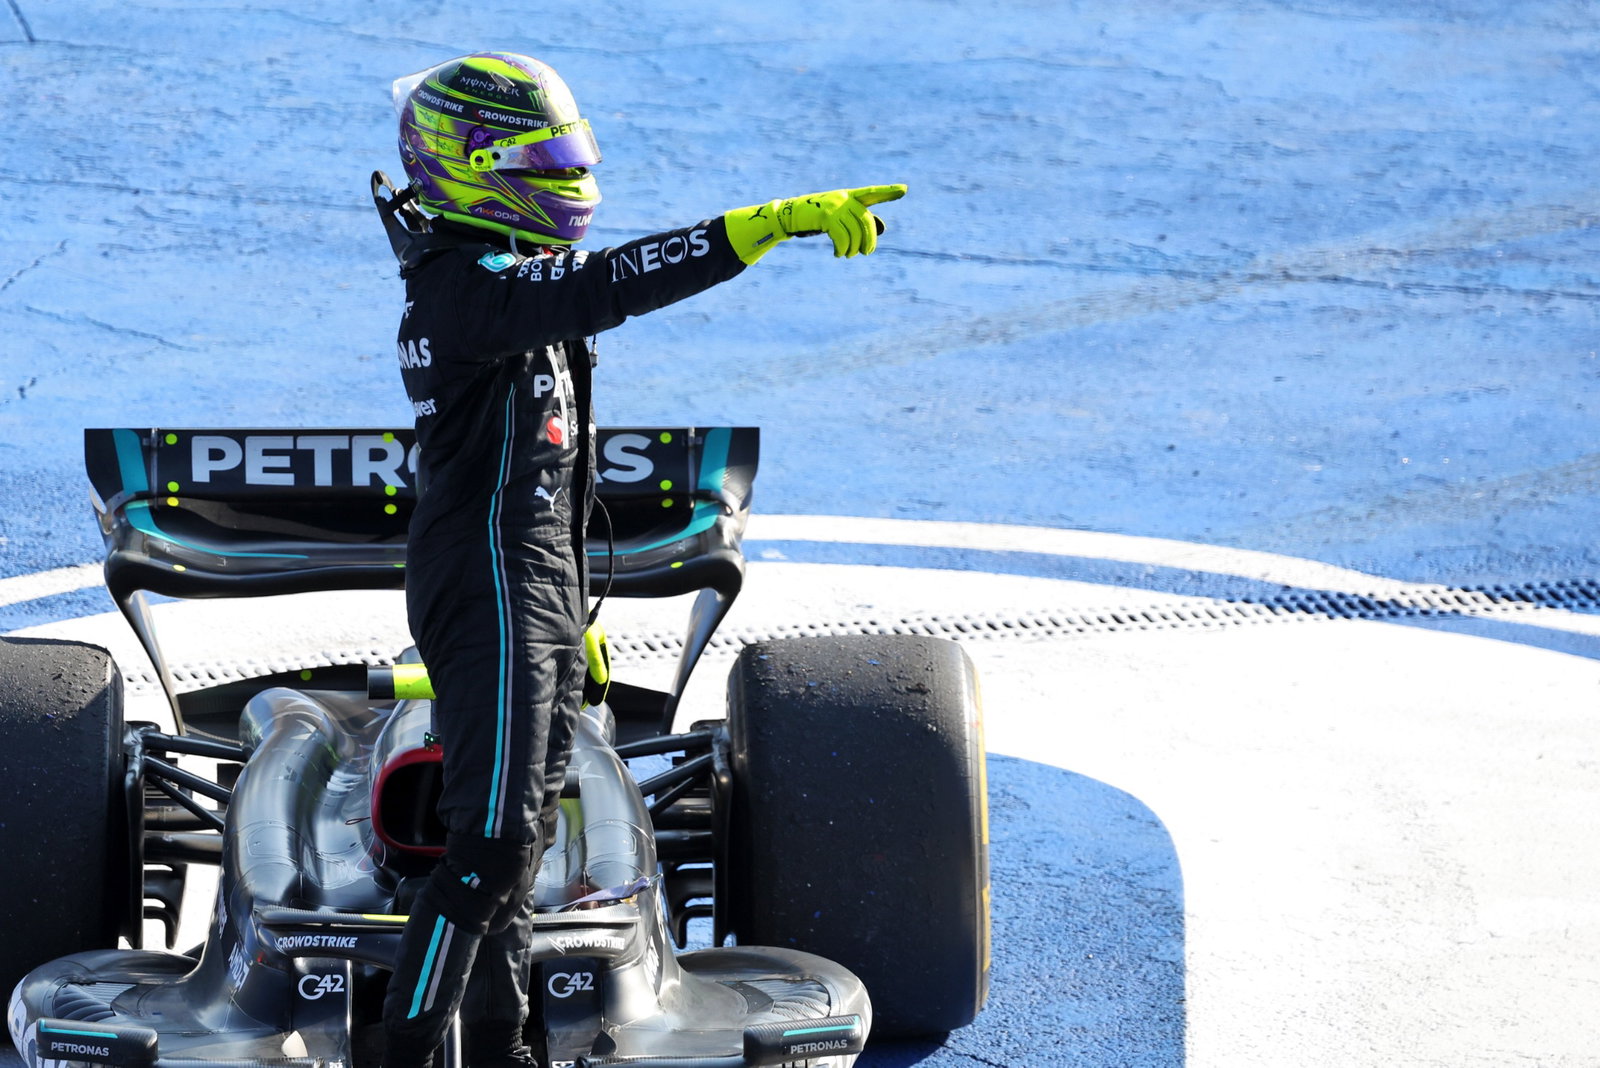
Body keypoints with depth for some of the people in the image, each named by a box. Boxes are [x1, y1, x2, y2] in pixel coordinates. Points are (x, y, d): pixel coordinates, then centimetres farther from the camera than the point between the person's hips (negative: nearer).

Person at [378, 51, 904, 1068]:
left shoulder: (501, 279, 17)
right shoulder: (463, 285, -16)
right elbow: (607, 288, -33)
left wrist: (573, 613, 27)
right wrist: (781, 220, -38)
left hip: (540, 597, 11)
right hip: (491, 599, -11)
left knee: (523, 835, 14)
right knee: (491, 846, -13)